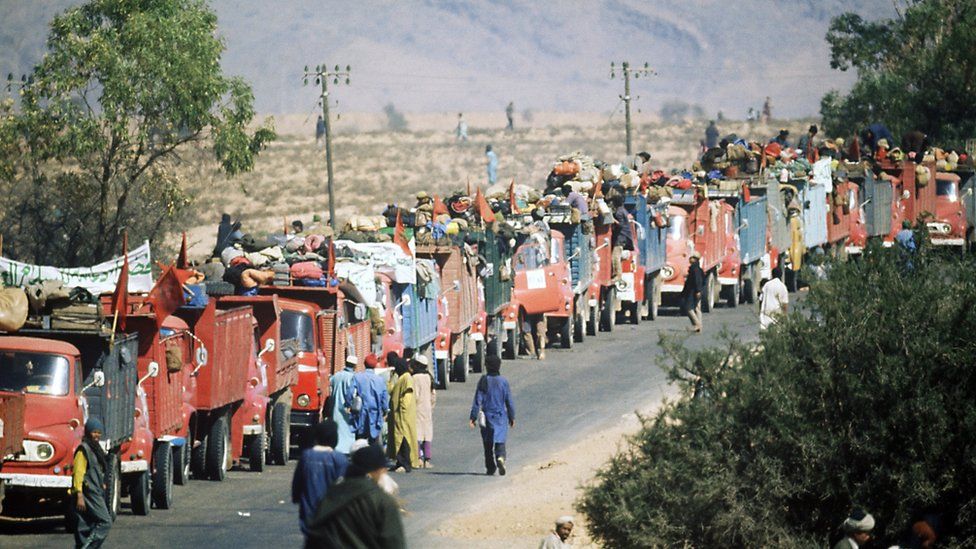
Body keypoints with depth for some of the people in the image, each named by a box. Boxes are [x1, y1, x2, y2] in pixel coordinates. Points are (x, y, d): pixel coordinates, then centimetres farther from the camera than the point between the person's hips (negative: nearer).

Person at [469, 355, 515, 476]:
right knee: (500, 441, 0)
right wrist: (512, 417, 13)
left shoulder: (483, 381, -6)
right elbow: (509, 401, 2)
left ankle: (490, 467, 14)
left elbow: (478, 400, -7)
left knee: (488, 443, 11)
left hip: (487, 415, 0)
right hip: (500, 416, 0)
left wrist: (473, 417, -3)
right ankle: (500, 457, -28)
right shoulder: (503, 381, -3)